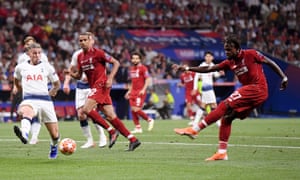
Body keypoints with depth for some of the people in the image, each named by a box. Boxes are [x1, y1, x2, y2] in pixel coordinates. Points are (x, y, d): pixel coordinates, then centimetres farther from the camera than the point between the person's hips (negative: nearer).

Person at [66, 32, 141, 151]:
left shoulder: (97, 53, -8)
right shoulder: (80, 57, 14)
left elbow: (116, 63, -5)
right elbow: (79, 75, 18)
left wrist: (110, 78, -15)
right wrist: (72, 74, -4)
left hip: (101, 85, -8)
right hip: (94, 87, 8)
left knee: (86, 109, -19)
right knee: (110, 116, 3)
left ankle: (112, 131, -12)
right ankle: (133, 140, 5)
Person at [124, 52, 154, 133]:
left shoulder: (143, 68, -7)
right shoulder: (131, 69, 16)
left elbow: (148, 79, -11)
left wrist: (143, 89, -19)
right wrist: (129, 91, 20)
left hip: (140, 92, -7)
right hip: (133, 92, 7)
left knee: (136, 110, -14)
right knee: (132, 110, 2)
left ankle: (149, 120, 6)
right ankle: (138, 128, 8)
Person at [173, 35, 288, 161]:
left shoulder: (250, 54, -4)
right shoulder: (230, 63, 13)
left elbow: (270, 63, 1)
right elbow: (208, 69, 12)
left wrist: (283, 77, -5)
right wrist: (187, 68, 5)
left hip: (257, 89, -8)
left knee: (225, 106, -16)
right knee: (226, 117, 3)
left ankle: (195, 129, -18)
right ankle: (222, 153, 6)